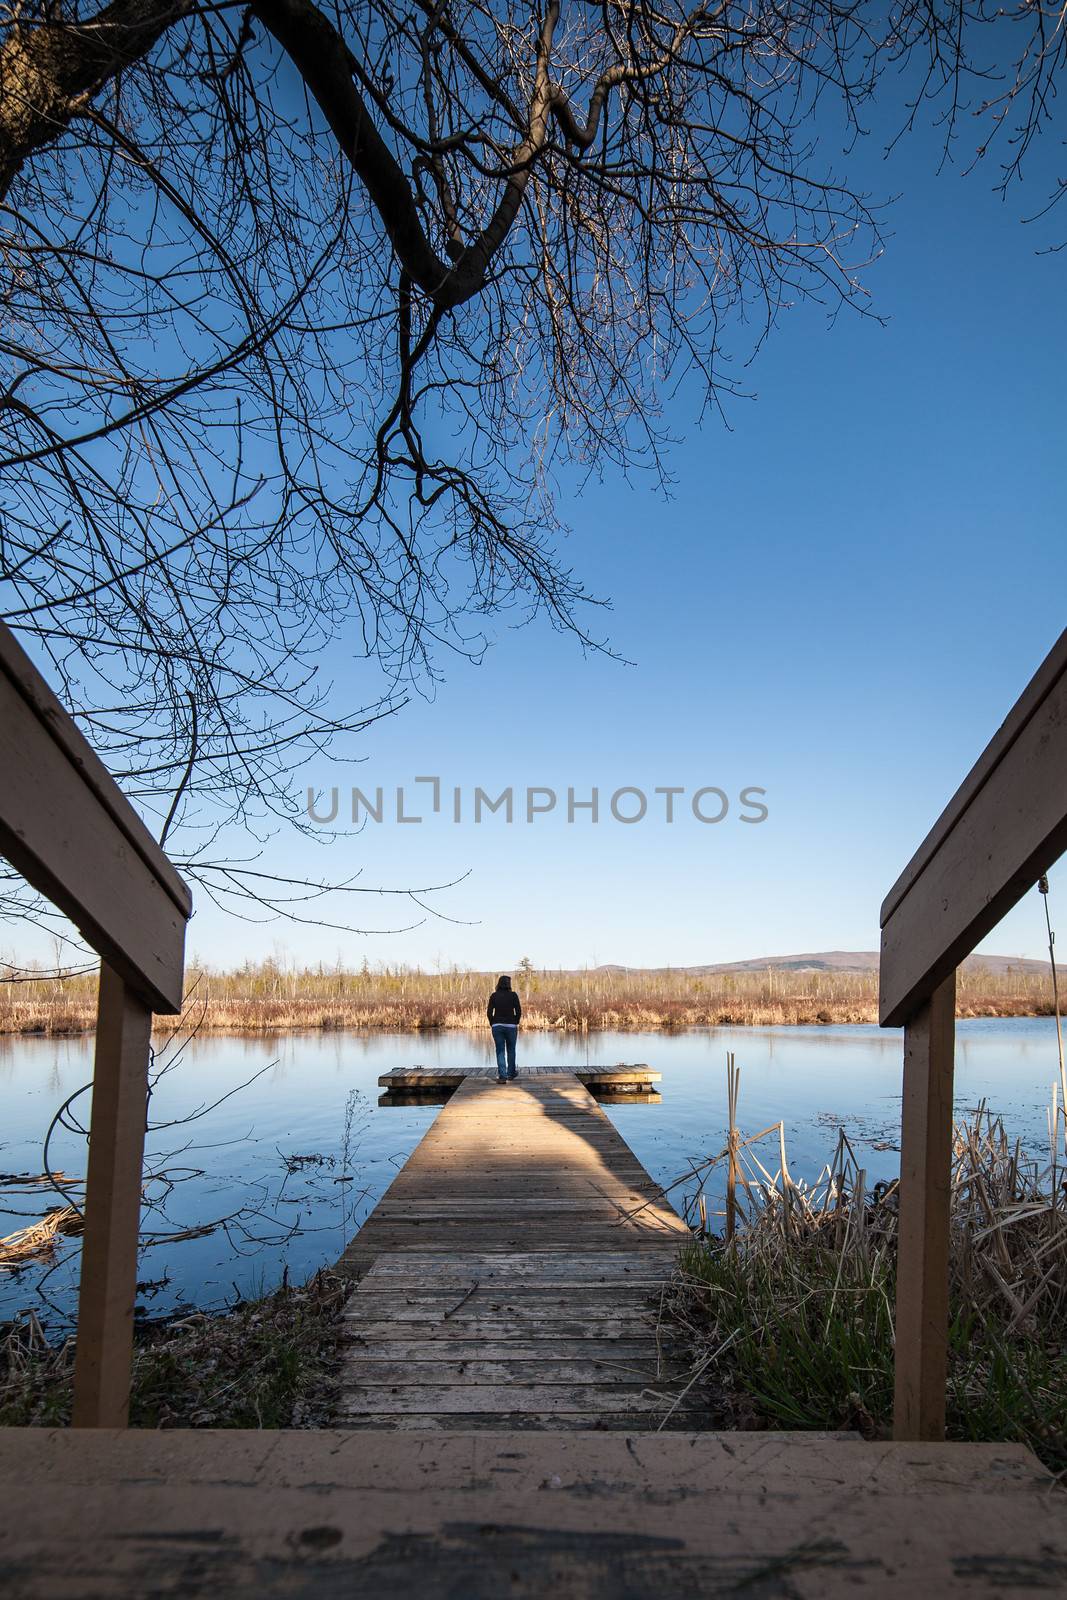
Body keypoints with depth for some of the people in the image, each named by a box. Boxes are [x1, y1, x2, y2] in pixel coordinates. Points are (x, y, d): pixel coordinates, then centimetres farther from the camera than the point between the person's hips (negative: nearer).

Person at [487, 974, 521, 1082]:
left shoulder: (494, 996, 0)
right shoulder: (513, 995, -3)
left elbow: (489, 1012, -3)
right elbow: (518, 1011, -6)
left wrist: (492, 1024, 9)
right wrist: (516, 1023, 9)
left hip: (497, 1026, 0)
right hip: (511, 1026, 0)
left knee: (500, 1051, 5)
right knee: (511, 1049, 18)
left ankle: (502, 1076, -5)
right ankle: (511, 1073, 30)